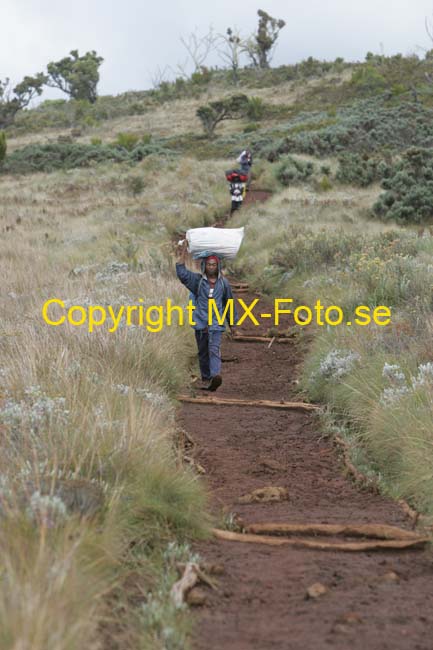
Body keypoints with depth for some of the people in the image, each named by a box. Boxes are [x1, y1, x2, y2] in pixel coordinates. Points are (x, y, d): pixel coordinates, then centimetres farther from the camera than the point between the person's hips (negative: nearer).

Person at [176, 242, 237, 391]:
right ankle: (206, 379, 18)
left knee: (214, 349, -18)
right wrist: (181, 258, -23)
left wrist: (233, 322, 19)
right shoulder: (197, 280, 5)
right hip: (200, 322, 2)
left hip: (216, 323, -2)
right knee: (203, 352, 8)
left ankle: (215, 376, -34)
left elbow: (229, 303, 15)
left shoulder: (223, 283, 7)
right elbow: (182, 274, -12)